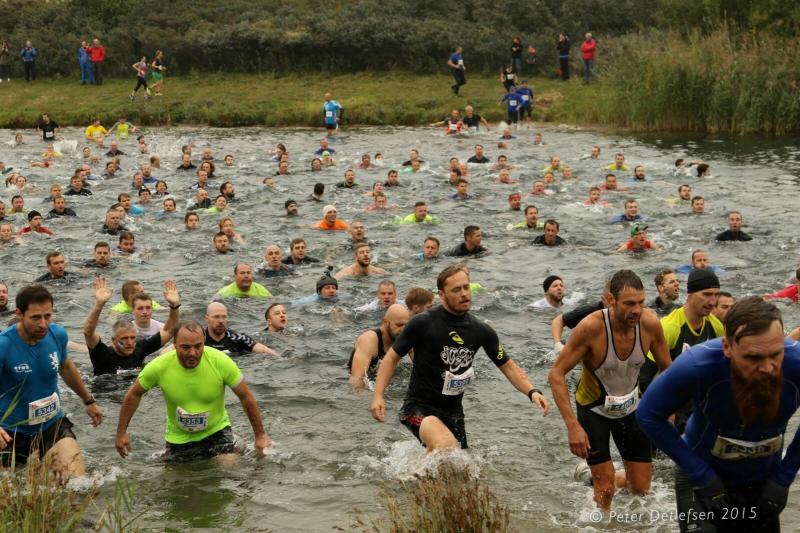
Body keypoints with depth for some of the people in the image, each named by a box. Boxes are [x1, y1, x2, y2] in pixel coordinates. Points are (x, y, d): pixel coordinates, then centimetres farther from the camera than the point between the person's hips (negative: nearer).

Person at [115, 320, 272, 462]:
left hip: (216, 429, -1)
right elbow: (134, 395, -3)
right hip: (178, 438, 1)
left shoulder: (221, 362, -24)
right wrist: (121, 433, 1)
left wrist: (260, 435, -7)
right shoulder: (159, 367, -22)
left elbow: (246, 397, -11)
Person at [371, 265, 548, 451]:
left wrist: (532, 391, -8)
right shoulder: (422, 323, -11)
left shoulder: (481, 330, 1)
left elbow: (508, 366, 8)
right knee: (446, 446, -33)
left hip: (453, 410, 6)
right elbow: (392, 357, -3)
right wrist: (378, 396, -14)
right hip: (419, 407, -6)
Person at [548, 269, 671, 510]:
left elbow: (667, 369, -3)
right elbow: (557, 373, -26)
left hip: (631, 407, 4)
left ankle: (592, 477, 38)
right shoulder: (591, 327, -32)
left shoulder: (650, 323, -21)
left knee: (642, 489, 9)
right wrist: (572, 425, -32)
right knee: (606, 486, -6)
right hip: (594, 408, -4)